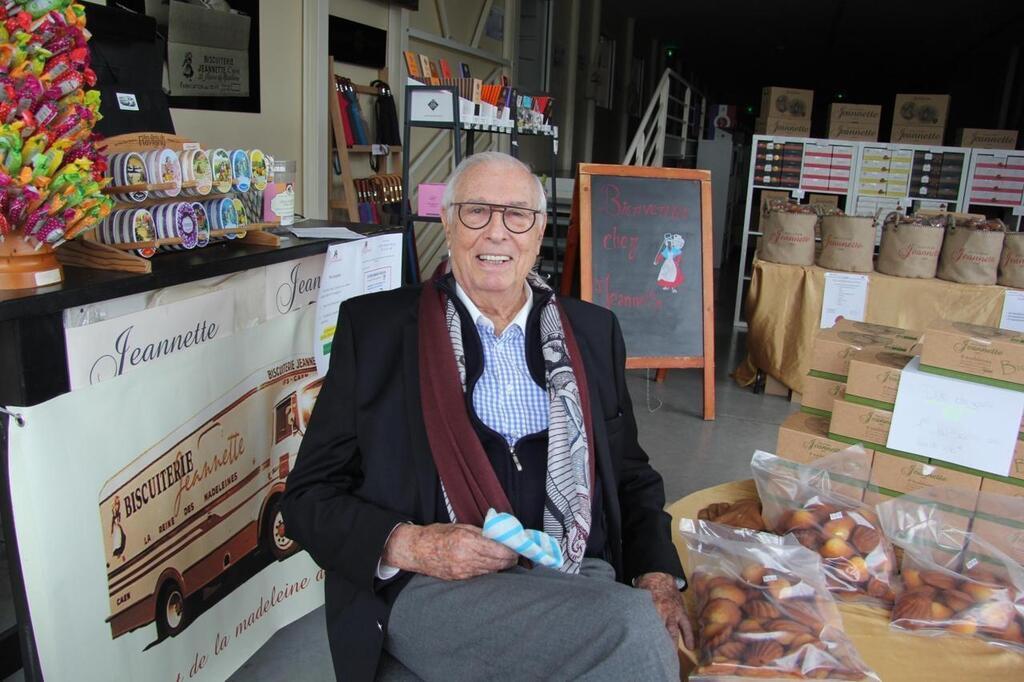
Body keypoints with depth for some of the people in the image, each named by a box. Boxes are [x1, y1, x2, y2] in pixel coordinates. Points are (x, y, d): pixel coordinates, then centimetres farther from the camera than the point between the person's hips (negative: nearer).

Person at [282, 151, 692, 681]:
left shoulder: (592, 332, 12)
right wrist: (409, 546, -15)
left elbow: (631, 477, 17)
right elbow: (310, 496, 3)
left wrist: (658, 577, -1)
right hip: (431, 589, -3)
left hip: (580, 580, 4)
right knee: (633, 631, -26)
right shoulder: (375, 326, 3)